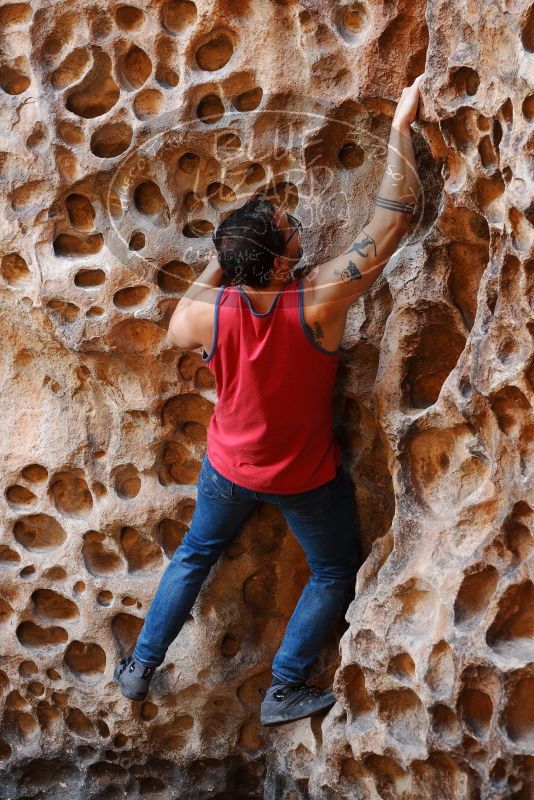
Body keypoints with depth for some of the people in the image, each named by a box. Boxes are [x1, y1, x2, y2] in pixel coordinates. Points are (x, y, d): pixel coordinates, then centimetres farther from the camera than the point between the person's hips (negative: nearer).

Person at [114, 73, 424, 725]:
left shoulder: (206, 310, -27)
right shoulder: (319, 304, -35)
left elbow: (175, 331, 1)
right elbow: (392, 218, -30)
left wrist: (217, 265, -2)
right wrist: (401, 125, -23)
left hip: (229, 466, 3)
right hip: (306, 476, -3)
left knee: (195, 554, 27)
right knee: (334, 572, 23)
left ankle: (141, 667, 38)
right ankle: (284, 690, 27)